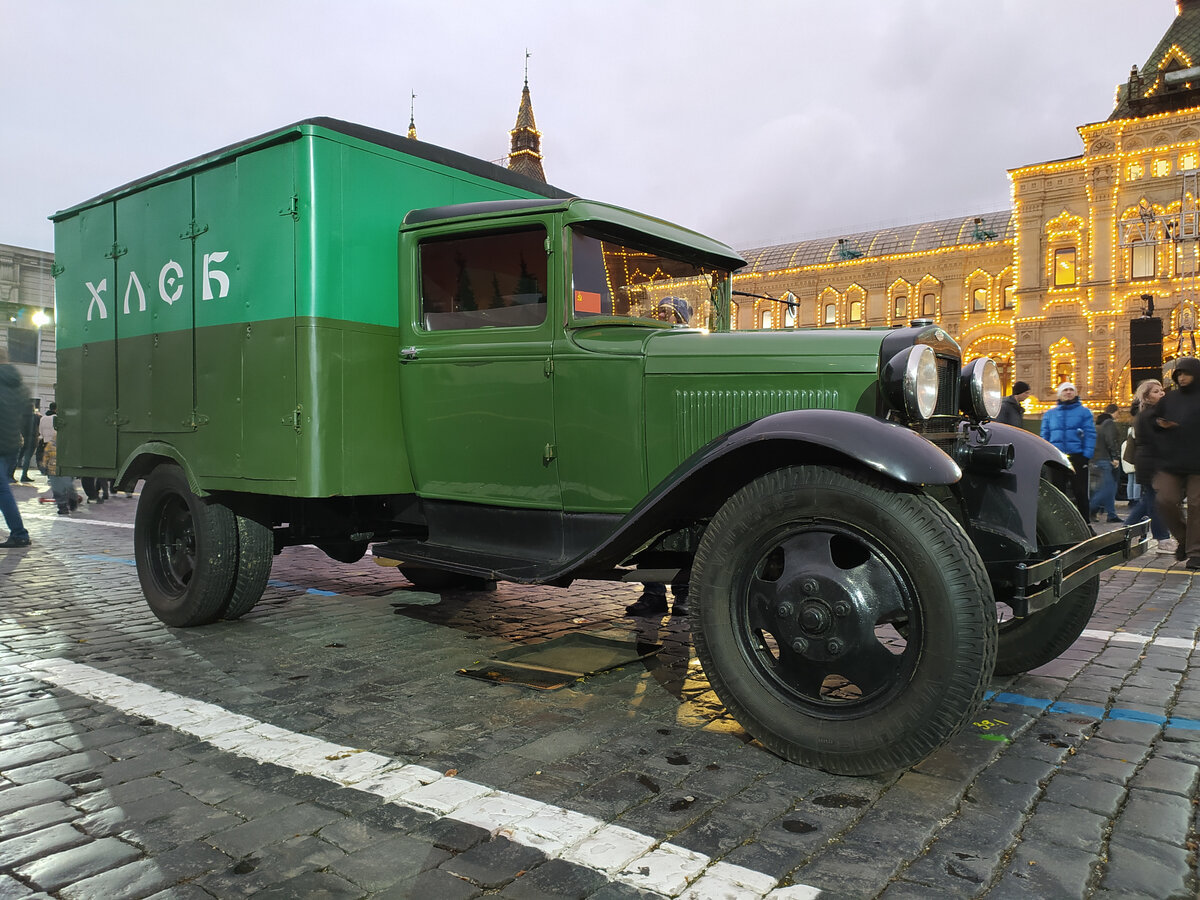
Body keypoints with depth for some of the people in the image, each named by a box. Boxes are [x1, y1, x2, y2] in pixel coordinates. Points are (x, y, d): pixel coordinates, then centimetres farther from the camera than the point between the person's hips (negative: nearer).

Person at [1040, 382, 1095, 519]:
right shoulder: (1050, 413, 14)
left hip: (1077, 457, -2)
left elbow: (1090, 434, -1)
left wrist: (1087, 455, -12)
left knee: (1080, 492, 2)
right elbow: (1045, 435, 13)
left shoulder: (1083, 411, 5)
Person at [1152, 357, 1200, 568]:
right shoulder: (1169, 399, 14)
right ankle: (1183, 538, 20)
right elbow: (1154, 422, 19)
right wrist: (1160, 424, -3)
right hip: (1171, 462, 3)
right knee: (1166, 501, -4)